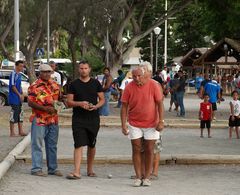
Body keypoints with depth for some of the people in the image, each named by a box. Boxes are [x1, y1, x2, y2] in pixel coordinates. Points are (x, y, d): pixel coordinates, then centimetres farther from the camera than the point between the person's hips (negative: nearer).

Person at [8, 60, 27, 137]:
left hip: (19, 98, 9)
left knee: (20, 114, 12)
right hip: (14, 98, -9)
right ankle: (12, 132, 0)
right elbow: (12, 86, -17)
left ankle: (20, 131, 18)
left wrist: (22, 94, 9)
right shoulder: (13, 74, -14)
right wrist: (19, 94, -15)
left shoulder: (19, 74, 13)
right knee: (14, 114, -5)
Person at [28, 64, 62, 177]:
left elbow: (60, 97, 23)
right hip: (39, 120, -6)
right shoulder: (35, 86, -8)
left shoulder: (55, 85, 11)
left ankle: (53, 168, 20)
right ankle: (36, 169, 3)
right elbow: (30, 103, -13)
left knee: (52, 145, 12)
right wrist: (45, 108, -22)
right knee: (37, 145, -2)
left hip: (53, 120, 6)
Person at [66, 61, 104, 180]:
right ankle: (76, 172, -17)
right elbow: (69, 102, 0)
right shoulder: (74, 84, 3)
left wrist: (96, 106, -12)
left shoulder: (96, 83, 7)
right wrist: (80, 104, -18)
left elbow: (102, 99, 9)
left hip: (93, 119, 2)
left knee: (92, 145, 12)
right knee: (79, 145, -12)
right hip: (78, 119, -2)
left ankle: (90, 169, 27)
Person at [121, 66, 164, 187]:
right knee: (136, 150, 1)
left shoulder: (153, 85, -11)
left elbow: (159, 103, -6)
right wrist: (123, 124, -8)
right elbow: (124, 106, -4)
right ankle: (138, 177, 8)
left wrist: (161, 121, -11)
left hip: (151, 123, -1)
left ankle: (147, 177, 12)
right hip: (134, 124, 1)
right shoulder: (129, 87, -9)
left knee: (149, 150, 4)